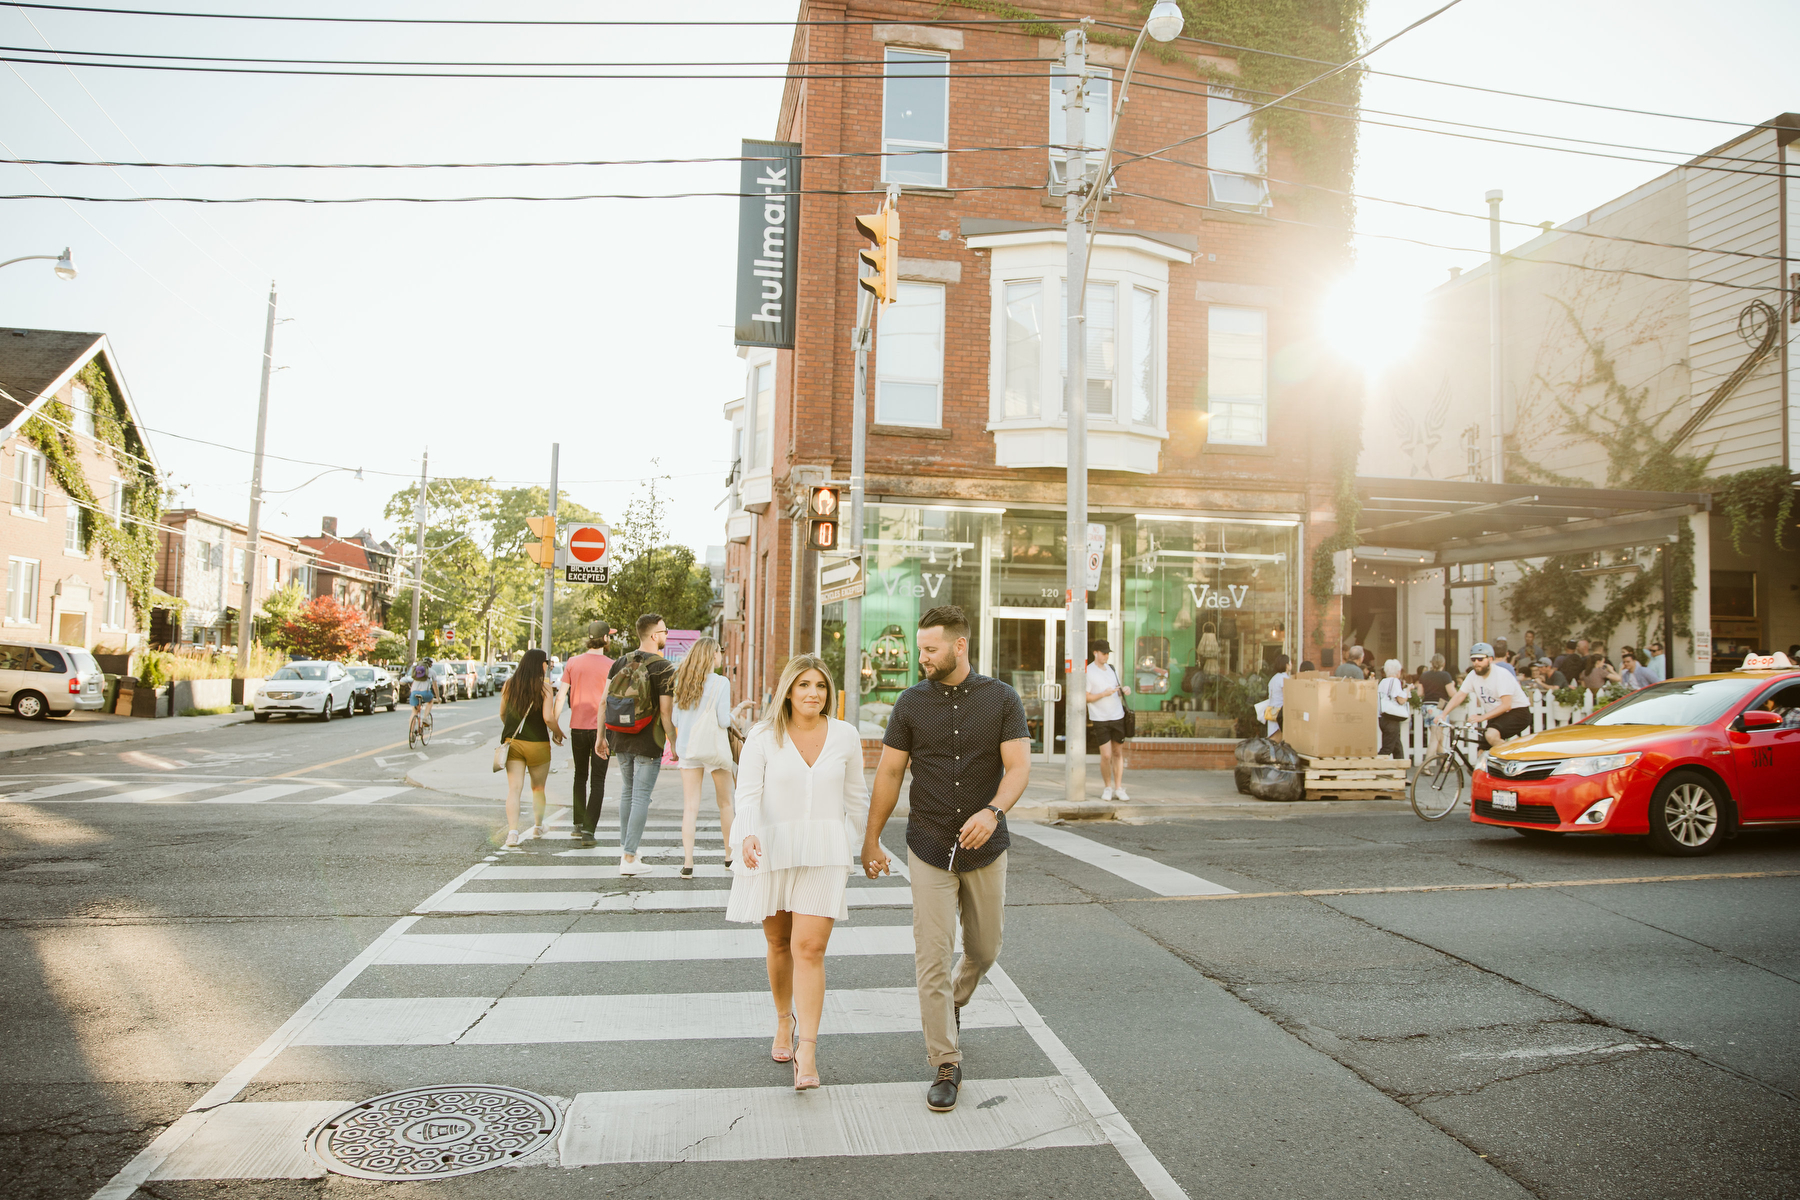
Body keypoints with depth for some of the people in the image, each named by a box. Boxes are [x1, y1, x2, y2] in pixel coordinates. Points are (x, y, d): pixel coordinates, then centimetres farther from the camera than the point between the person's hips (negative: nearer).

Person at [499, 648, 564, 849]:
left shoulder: (509, 684, 3)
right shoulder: (544, 687, -9)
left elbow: (502, 714, 12)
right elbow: (548, 718, -17)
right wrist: (558, 733, 1)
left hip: (512, 742, 3)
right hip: (537, 743, -2)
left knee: (514, 789, -1)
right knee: (538, 788, 16)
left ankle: (512, 831, -16)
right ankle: (538, 826, 31)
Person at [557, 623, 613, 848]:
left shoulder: (574, 662, 3)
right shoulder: (610, 665, -7)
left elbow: (561, 695, 2)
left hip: (578, 727, 3)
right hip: (601, 728, -3)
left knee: (580, 776, 20)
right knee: (597, 781, 0)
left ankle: (579, 824, 23)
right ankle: (588, 830, -8)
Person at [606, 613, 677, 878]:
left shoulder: (621, 663, 5)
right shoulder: (664, 668, -12)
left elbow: (604, 701, 6)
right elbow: (666, 712, -13)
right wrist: (674, 744, -3)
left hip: (620, 739, 6)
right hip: (648, 743, -6)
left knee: (628, 791, 21)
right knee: (641, 797, 0)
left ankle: (625, 845, 32)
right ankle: (629, 858, 1)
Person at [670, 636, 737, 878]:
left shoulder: (683, 681, 4)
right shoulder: (720, 682, -11)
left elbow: (675, 719, 6)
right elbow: (723, 720, -14)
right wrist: (734, 714, 7)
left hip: (687, 747, 4)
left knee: (690, 806, 4)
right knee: (725, 803, 12)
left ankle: (687, 862, -2)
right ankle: (730, 856, 22)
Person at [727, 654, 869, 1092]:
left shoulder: (846, 736, 0)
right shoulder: (763, 737, -5)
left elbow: (856, 797, 11)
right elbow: (747, 793, -11)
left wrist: (865, 846, 18)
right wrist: (747, 835, -30)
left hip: (824, 851, 0)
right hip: (772, 849, 1)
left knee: (809, 947, -9)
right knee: (779, 943, 15)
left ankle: (807, 1053, -4)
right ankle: (784, 1020, 40)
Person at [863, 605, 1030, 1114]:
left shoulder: (1001, 699, -4)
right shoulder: (911, 703, -2)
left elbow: (1019, 767, -12)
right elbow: (889, 773, 3)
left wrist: (993, 811, -31)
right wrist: (871, 839, 5)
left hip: (985, 846, 1)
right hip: (929, 847, 0)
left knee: (984, 948, 15)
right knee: (932, 958, -3)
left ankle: (955, 1001, 47)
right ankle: (945, 1066, 9)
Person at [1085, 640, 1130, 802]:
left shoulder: (1113, 669, 12)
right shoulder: (1088, 672, -6)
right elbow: (1086, 697, -8)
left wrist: (1124, 690, -1)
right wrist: (1104, 694, -19)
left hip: (1118, 717, 5)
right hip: (1100, 719, -5)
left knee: (1118, 753, 7)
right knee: (1106, 755, -6)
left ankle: (1118, 788, 14)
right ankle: (1107, 787, 13)